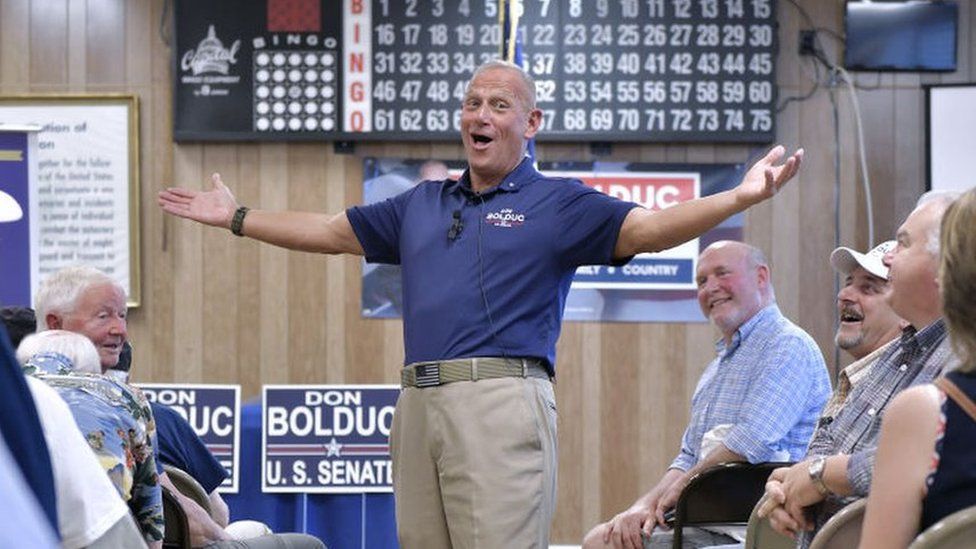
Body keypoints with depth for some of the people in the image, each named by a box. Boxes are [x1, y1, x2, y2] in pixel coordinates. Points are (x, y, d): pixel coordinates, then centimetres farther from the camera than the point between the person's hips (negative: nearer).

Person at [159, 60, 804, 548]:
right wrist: (236, 217, 34)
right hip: (419, 402, 6)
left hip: (503, 400, -6)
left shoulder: (558, 203, 5)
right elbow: (331, 232, 31)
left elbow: (648, 228, -8)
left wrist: (739, 198, -23)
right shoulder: (424, 204, 23)